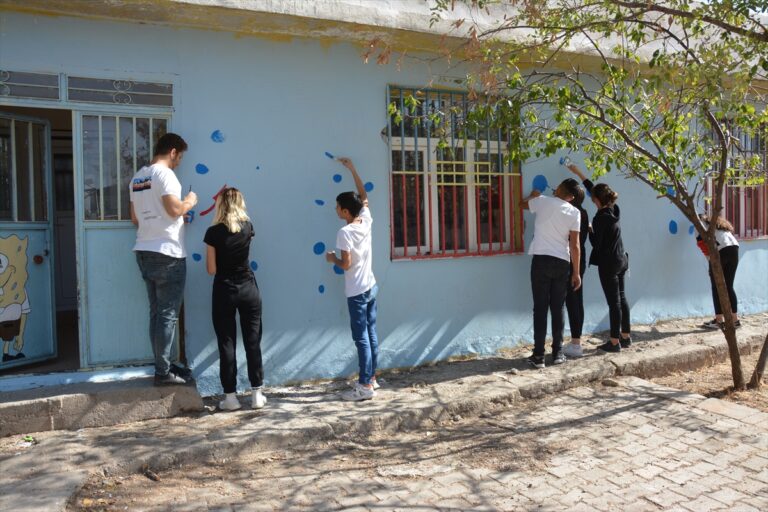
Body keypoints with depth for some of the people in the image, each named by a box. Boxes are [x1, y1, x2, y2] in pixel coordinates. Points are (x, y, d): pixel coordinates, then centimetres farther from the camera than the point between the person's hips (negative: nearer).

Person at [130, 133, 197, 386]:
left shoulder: (137, 177, 17)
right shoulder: (164, 173, -10)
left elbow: (135, 217, 20)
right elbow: (174, 208, -20)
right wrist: (189, 202, 1)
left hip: (144, 251, 9)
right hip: (167, 253, -9)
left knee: (157, 313, 12)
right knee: (168, 314, -3)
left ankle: (163, 365, 20)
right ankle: (163, 372, 2)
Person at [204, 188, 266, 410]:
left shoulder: (213, 233, -10)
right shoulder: (248, 227, -2)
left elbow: (211, 270, -7)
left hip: (224, 292, -2)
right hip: (249, 290, 2)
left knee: (227, 344, 6)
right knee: (253, 341, 8)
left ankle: (230, 396, 11)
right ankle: (257, 394, 12)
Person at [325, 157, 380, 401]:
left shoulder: (345, 233, -18)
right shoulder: (366, 221, 1)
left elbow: (346, 264, -19)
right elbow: (363, 196, 17)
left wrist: (332, 258, 2)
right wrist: (352, 169, 21)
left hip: (357, 292, -8)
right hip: (371, 287, 8)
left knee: (361, 338, -2)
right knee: (371, 334, 13)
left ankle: (365, 386, 3)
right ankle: (371, 378, 23)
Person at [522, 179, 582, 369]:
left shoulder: (543, 201, -1)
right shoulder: (574, 212, 1)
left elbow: (524, 203, 22)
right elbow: (575, 245, -1)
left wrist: (534, 195, 42)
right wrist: (576, 273, 4)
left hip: (541, 260, -1)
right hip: (562, 263, 1)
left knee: (540, 308, -1)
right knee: (557, 309, 10)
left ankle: (538, 355, -1)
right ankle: (558, 353, 16)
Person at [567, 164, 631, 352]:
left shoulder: (600, 218, -19)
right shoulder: (613, 209, 5)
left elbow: (596, 243, -14)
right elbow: (595, 189, 16)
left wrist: (589, 230, 2)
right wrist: (579, 173, 21)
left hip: (608, 264, -8)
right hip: (621, 260, 8)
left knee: (613, 302, -3)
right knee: (621, 299, 15)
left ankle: (614, 342, 4)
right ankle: (625, 338, 24)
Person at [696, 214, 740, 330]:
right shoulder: (721, 224, 34)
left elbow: (701, 240, -3)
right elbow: (731, 239, 21)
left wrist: (709, 257, -1)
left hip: (719, 251, -6)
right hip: (734, 249, 6)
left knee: (716, 287, 3)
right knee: (729, 286, 14)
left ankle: (719, 320, 4)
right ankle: (735, 320, 15)